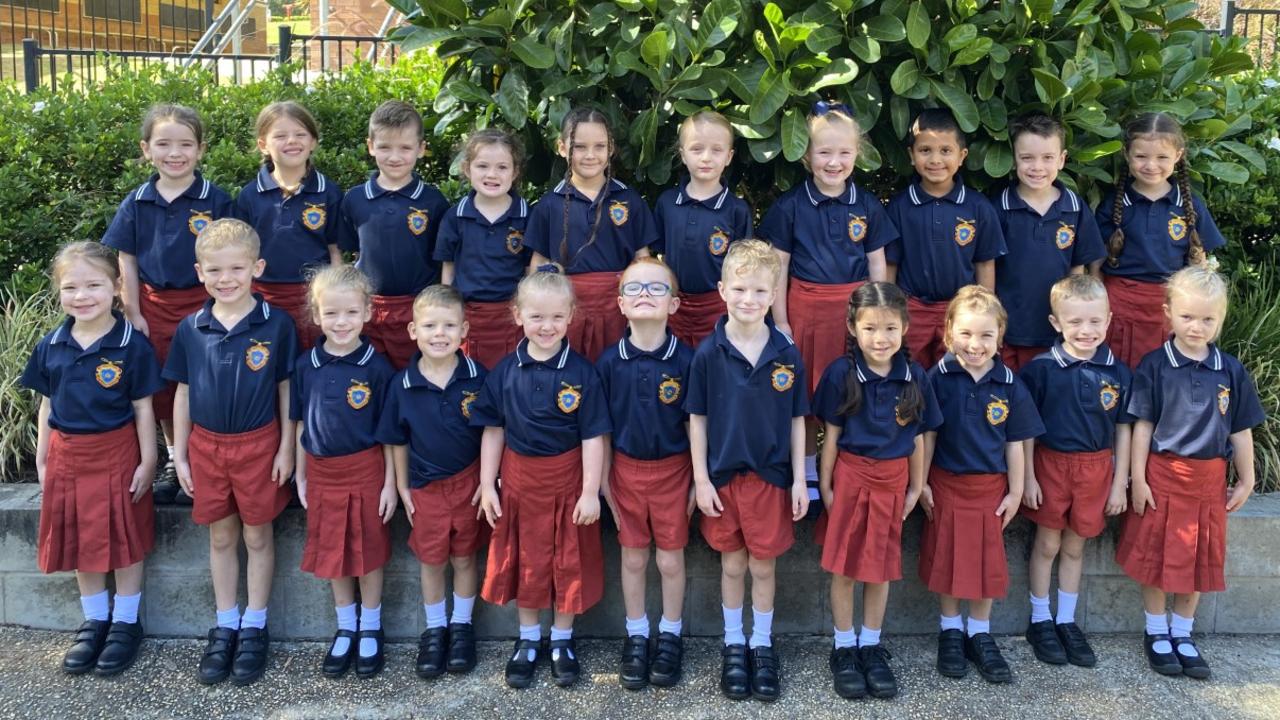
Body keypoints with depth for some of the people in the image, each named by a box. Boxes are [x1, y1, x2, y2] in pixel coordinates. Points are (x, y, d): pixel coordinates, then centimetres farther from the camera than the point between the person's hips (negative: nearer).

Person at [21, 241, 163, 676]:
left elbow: (143, 410, -8)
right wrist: (42, 459, 9)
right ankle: (94, 620, 31)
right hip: (66, 455, 4)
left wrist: (147, 462, -8)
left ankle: (126, 622, 22)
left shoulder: (132, 345, -11)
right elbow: (47, 405, 9)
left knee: (123, 540, 6)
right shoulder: (50, 346, 1)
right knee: (79, 541, 14)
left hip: (117, 453, -4)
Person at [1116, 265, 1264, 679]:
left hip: (1209, 479, 3)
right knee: (1156, 556, 5)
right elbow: (1142, 425, -6)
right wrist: (1138, 478, -8)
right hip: (1162, 474, -3)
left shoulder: (1231, 371, 1)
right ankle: (1156, 633, 22)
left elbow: (1240, 430, 7)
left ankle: (1182, 634, 27)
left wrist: (1246, 480, 9)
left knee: (1199, 559, 11)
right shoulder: (1154, 366, -7)